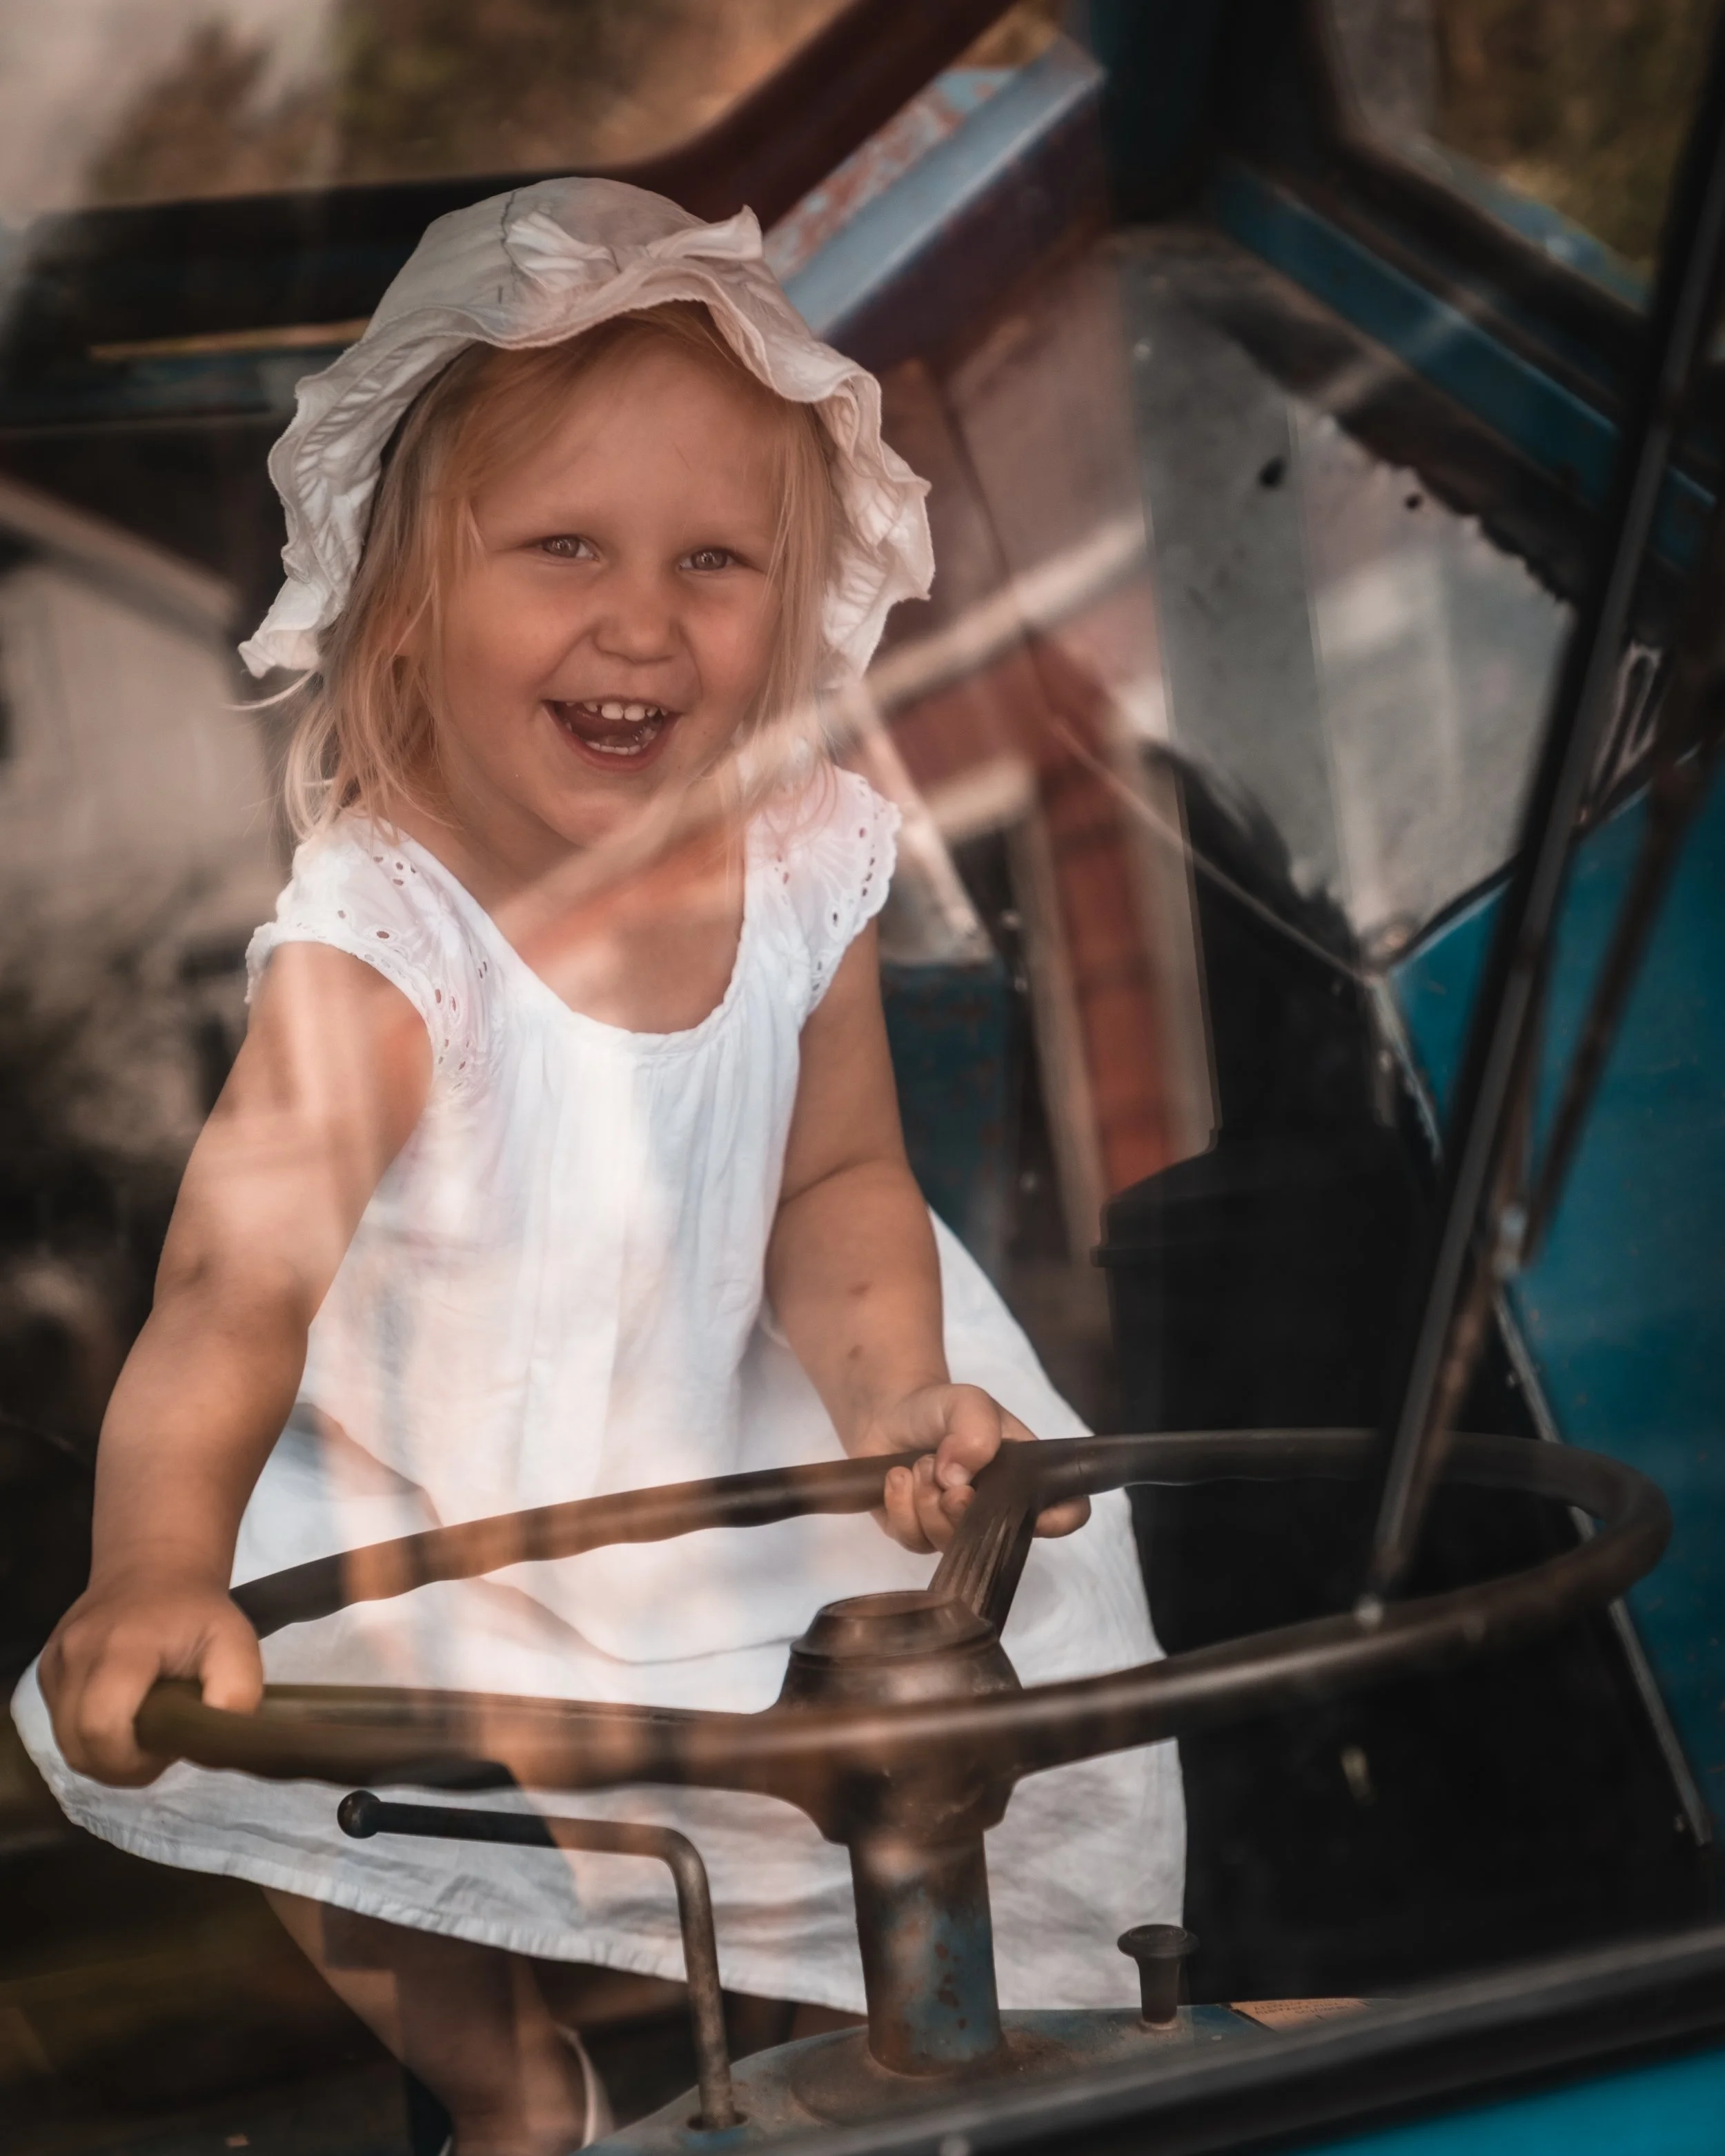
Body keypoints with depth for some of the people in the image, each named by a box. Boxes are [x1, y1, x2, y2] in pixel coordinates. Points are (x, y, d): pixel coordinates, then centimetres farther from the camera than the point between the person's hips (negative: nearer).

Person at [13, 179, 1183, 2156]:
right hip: (426, 1507, -3)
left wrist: (894, 1394, -25)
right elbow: (239, 1273, -44)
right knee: (194, 1734, -17)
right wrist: (159, 1567, -61)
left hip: (736, 1454, 3)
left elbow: (838, 1180, -5)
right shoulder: (377, 946, -31)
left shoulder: (803, 864, -16)